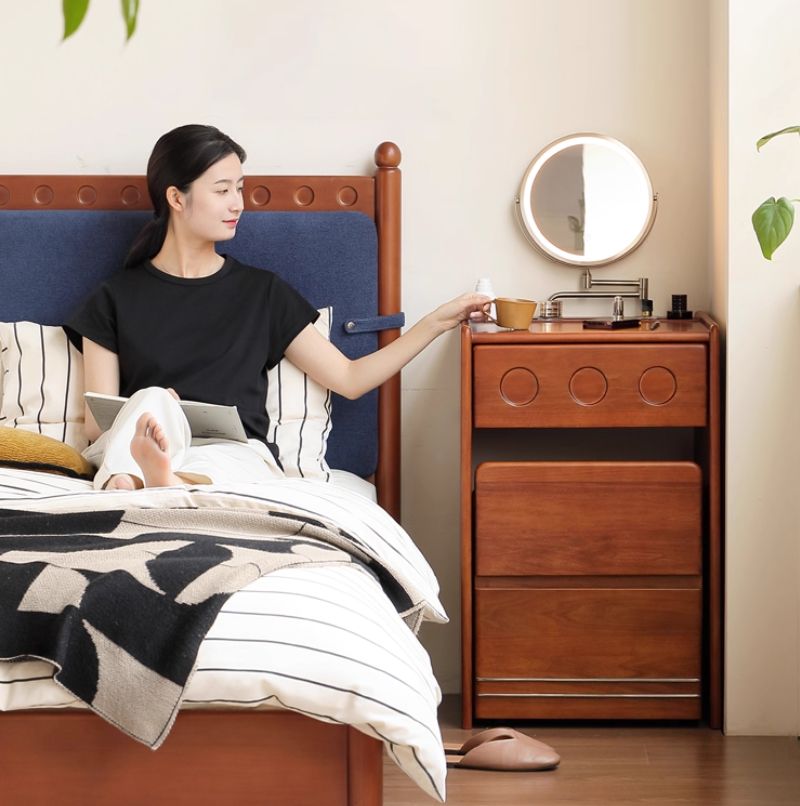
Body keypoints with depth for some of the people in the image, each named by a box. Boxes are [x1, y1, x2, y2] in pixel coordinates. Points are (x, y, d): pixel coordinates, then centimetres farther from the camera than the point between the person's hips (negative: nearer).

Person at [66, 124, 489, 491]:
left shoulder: (261, 291, 20)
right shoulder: (116, 299, 14)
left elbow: (349, 378, 19)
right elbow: (99, 425, 8)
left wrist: (436, 322, 13)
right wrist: (148, 410, -14)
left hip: (239, 454, 1)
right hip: (138, 447, -1)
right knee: (151, 402, -36)